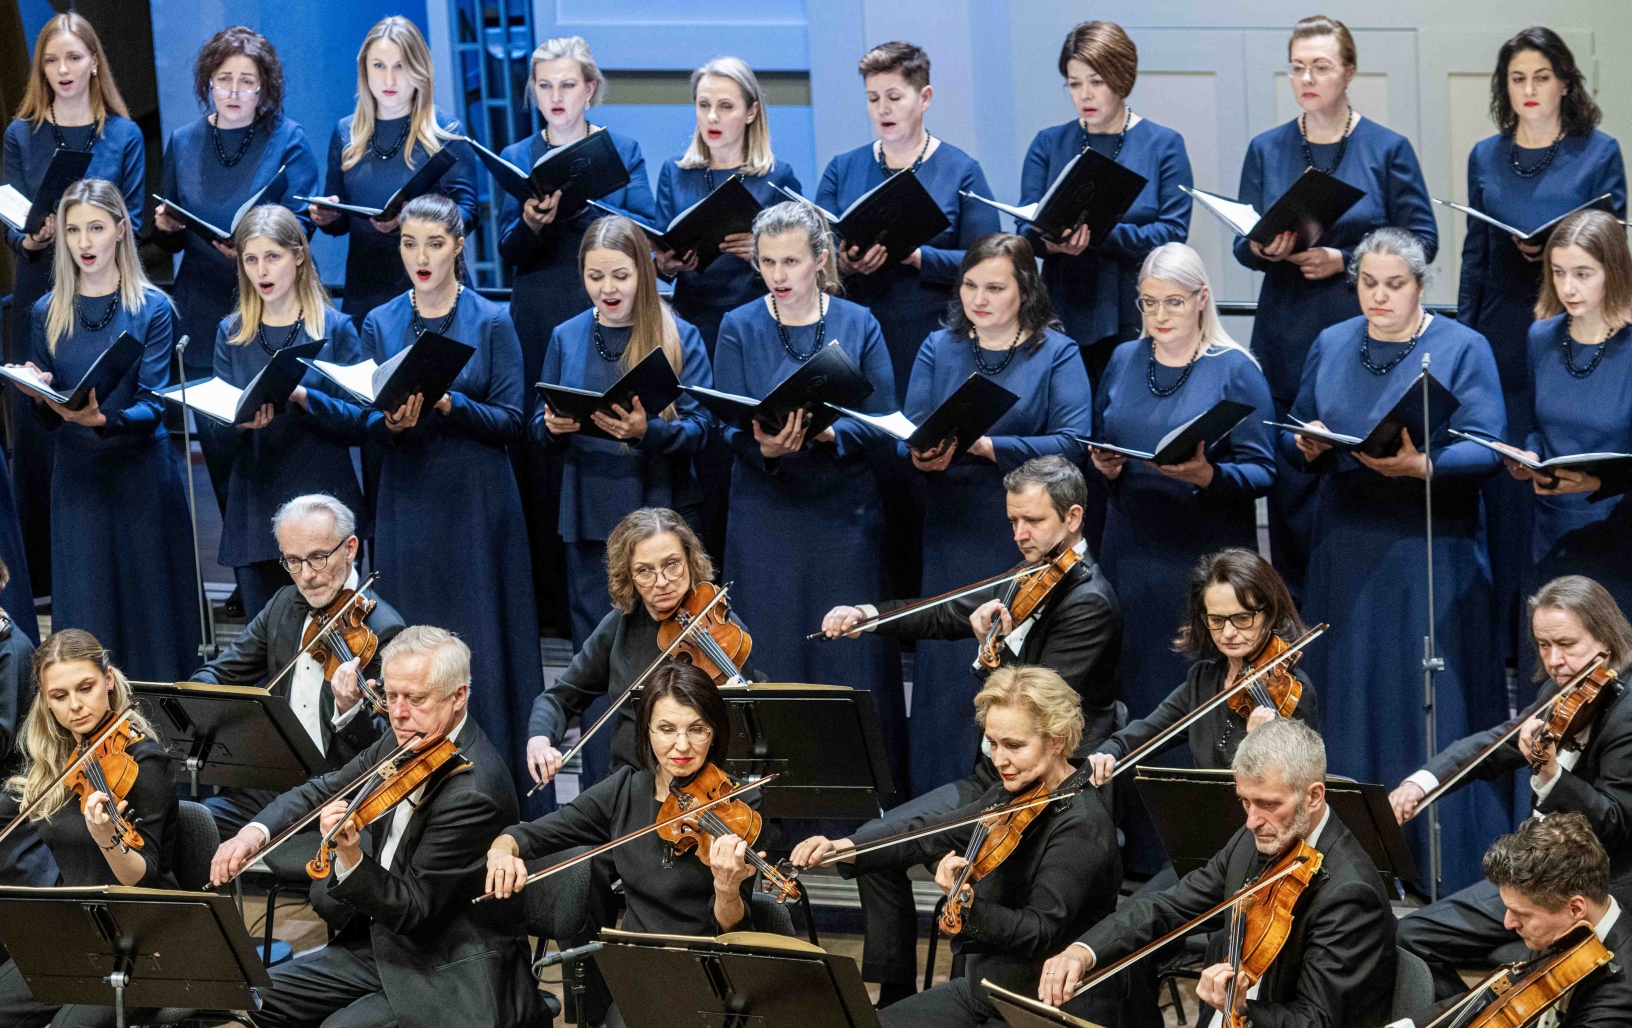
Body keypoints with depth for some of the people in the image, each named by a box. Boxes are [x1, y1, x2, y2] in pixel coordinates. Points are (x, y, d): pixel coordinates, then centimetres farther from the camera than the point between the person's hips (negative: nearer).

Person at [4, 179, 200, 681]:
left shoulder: (152, 308, -3)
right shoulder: (48, 313, 7)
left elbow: (153, 407, -11)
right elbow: (48, 421, 8)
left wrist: (104, 419, -30)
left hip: (142, 475, -3)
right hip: (77, 478, 3)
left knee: (150, 609, 0)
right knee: (85, 622, 4)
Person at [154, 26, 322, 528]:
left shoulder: (289, 142, -1)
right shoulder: (183, 143, 11)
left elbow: (299, 224, -9)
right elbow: (167, 240, 15)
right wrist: (165, 227, -8)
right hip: (203, 312, 4)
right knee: (217, 440, 5)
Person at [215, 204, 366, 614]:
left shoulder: (335, 328, 2)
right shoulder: (231, 333, 10)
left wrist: (304, 398, -22)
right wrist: (241, 421, -16)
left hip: (323, 500, -3)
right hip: (255, 507, 3)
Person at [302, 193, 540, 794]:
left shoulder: (491, 322, 0)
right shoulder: (380, 324, 8)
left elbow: (511, 422, -5)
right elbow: (367, 424, 4)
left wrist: (447, 404, -21)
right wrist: (392, 421, -19)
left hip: (476, 503, -2)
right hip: (408, 503, 2)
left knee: (480, 642, -2)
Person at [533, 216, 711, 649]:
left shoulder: (680, 337, -1)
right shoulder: (566, 337, 9)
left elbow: (699, 427, -7)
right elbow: (538, 428, 12)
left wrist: (647, 431, -26)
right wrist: (552, 426, -12)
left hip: (661, 511, -3)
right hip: (590, 516, 3)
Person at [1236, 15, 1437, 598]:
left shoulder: (1388, 150, 2)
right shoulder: (1267, 150, 10)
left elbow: (1421, 240, -1)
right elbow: (1242, 243, 11)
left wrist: (1343, 260, -13)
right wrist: (1262, 249, -13)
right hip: (1286, 337, 2)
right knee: (1290, 472, 1)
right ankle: (1295, 608, 10)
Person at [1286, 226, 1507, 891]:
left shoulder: (1462, 348, -1)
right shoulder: (1330, 346, 12)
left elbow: (1486, 450, -10)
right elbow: (1293, 441, 13)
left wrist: (1421, 466, -27)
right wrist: (1306, 446, -10)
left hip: (1432, 551, -4)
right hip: (1347, 549, 4)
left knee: (1434, 707, -3)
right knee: (1350, 701, 5)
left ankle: (1445, 860, 3)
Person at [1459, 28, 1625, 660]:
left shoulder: (1598, 153, 2)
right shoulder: (1486, 158, 12)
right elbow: (1474, 254, 14)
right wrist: (1462, 337, 8)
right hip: (1504, 335, 3)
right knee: (1504, 479, 2)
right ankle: (1506, 630, 9)